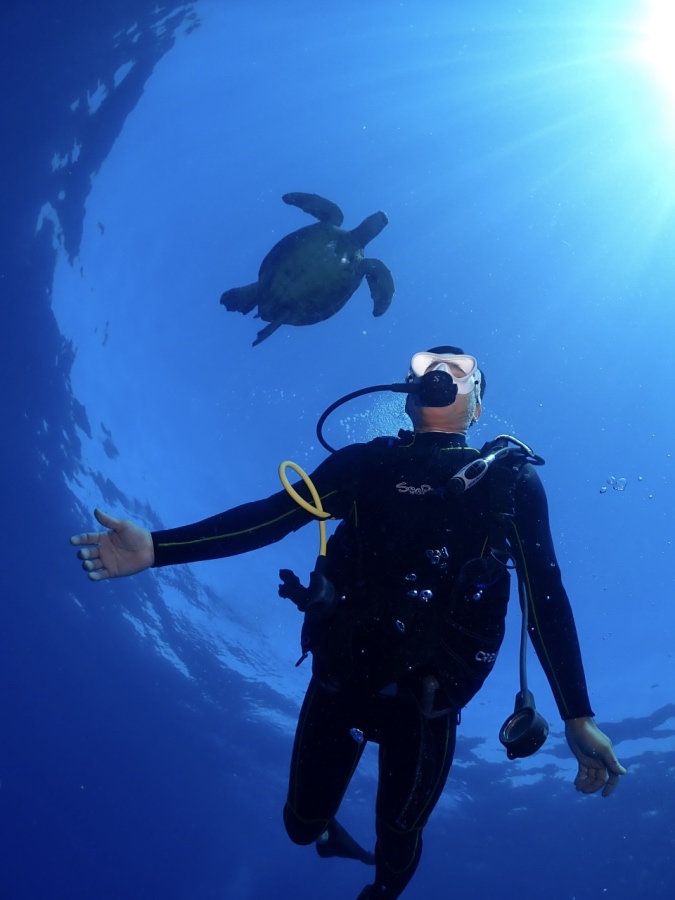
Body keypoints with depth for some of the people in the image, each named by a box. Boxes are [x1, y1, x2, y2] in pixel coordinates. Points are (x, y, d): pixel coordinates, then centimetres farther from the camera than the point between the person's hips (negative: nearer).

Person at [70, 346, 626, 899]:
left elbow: (546, 598, -6)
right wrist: (157, 547, -17)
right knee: (302, 824, 17)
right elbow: (267, 517, -6)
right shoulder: (363, 464, 1)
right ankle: (329, 832, 54)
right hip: (342, 672, 2)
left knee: (398, 842, 16)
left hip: (427, 693, -1)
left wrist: (578, 718, -13)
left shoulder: (511, 484, -3)